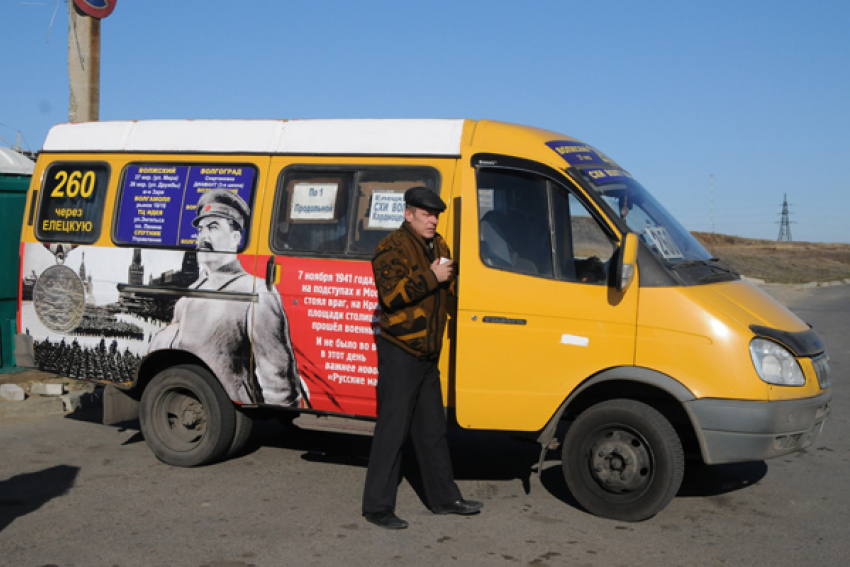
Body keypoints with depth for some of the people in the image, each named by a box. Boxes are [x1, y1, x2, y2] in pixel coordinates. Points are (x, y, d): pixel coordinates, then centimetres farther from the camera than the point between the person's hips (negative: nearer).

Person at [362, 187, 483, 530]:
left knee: (432, 429, 16)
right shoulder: (392, 248, -10)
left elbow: (450, 290, 27)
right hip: (399, 351, -8)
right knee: (392, 430, -4)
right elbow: (392, 295, -23)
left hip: (428, 352, 9)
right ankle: (377, 507, 5)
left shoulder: (437, 246, 16)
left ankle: (444, 498, 27)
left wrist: (449, 278, 6)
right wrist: (431, 277, -20)